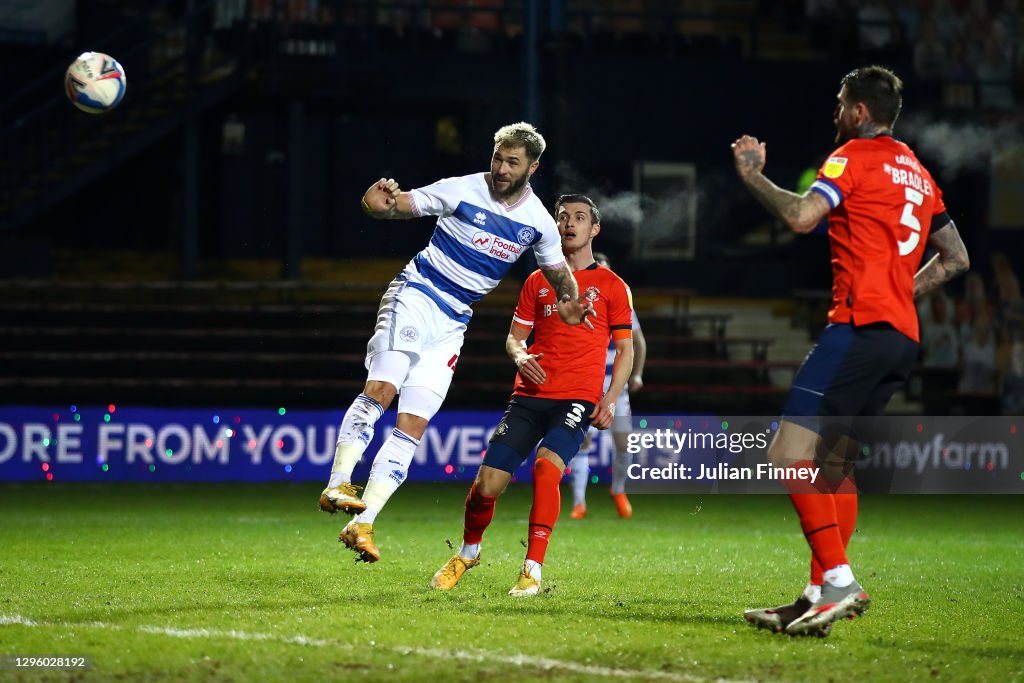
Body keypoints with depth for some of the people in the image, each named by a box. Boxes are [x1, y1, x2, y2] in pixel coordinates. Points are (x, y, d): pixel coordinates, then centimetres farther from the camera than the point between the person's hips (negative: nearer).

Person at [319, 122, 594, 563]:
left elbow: (557, 270, 20)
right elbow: (399, 206, -5)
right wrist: (379, 203, -30)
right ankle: (337, 485, -27)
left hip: (453, 323, 4)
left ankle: (362, 525, -8)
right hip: (415, 296, -4)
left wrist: (569, 304, -1)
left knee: (413, 425, -6)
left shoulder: (539, 222, 4)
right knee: (379, 389, -26)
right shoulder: (462, 191, -8)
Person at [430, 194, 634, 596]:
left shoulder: (612, 287, 7)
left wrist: (610, 398, -6)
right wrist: (519, 356, -6)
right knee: (487, 483, -6)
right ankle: (468, 552, 24)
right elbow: (514, 337, 18)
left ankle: (533, 570, -21)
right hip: (530, 395, 3)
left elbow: (625, 349, 7)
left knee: (546, 466, -29)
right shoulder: (537, 282, 15)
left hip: (578, 398, -3)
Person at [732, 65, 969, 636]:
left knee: (789, 454, -13)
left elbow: (801, 216, -18)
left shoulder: (856, 156, -2)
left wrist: (752, 175, -3)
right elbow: (956, 258, 27)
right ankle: (821, 595, 10)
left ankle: (838, 580, -23)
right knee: (833, 460, 15)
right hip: (903, 337, 9)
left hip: (862, 326, -9)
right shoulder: (918, 172, 23)